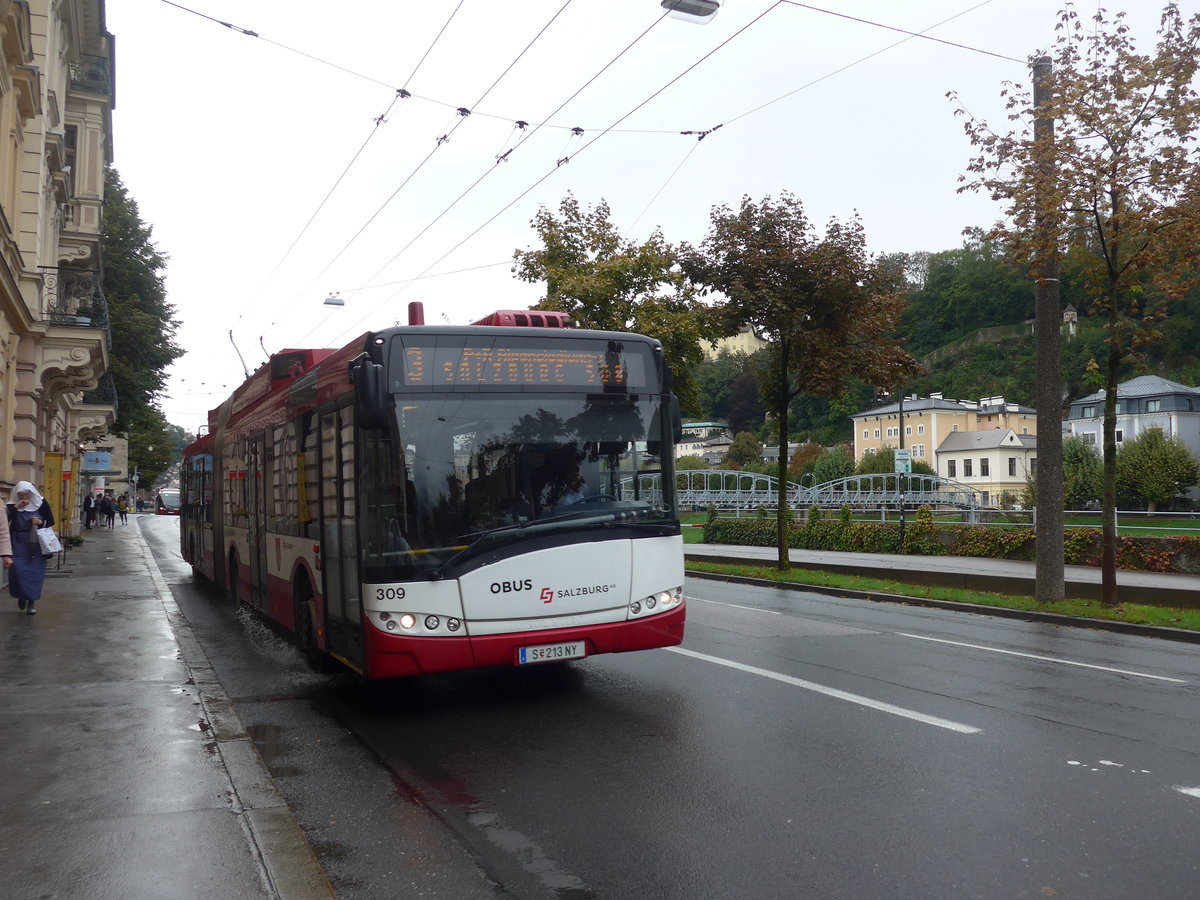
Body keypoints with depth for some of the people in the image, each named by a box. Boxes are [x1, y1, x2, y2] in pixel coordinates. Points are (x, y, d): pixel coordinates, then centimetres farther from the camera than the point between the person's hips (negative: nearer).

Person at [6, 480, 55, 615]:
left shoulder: (41, 503, -2)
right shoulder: (13, 505, -1)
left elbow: (51, 522, 5)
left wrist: (40, 522, -15)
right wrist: (16, 507, -22)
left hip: (36, 544, 0)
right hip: (18, 544, 0)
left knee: (35, 572, 1)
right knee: (17, 571, -5)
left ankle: (32, 602, 10)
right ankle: (21, 596, 21)